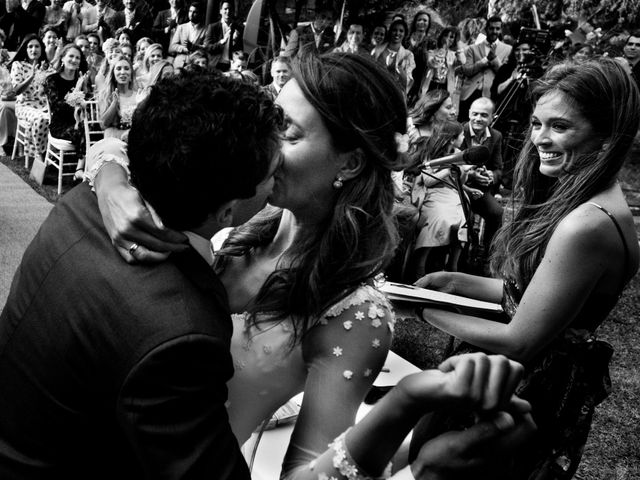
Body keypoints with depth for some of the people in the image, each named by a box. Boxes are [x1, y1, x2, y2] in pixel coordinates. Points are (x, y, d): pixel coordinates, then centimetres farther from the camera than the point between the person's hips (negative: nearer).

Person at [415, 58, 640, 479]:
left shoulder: (589, 226, -29)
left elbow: (519, 342, -24)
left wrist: (428, 310, -16)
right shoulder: (584, 199, 2)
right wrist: (457, 283, 0)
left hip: (540, 394, -8)